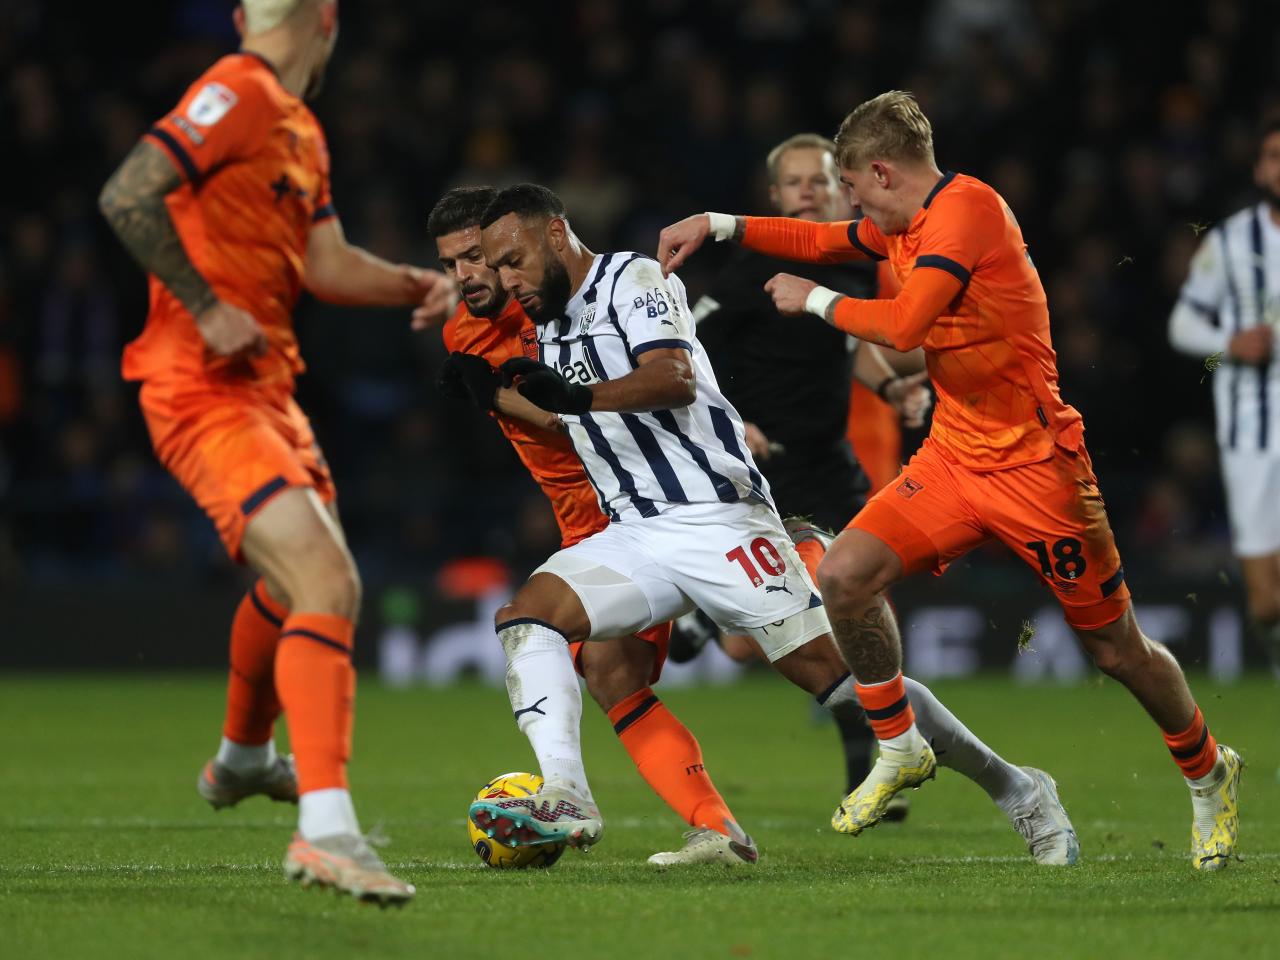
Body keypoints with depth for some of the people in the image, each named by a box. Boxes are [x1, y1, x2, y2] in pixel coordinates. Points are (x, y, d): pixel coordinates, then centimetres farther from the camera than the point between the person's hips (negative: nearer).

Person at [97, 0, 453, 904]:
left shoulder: (301, 130, 17)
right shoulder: (239, 93, -13)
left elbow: (327, 263, 14)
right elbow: (127, 195, -22)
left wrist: (415, 284, -2)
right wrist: (206, 307, -21)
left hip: (266, 389, 10)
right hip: (204, 393, -10)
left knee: (302, 584, 27)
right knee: (326, 584, -23)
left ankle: (244, 757, 52)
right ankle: (325, 829, -30)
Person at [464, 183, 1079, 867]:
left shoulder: (634, 280, -5)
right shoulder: (551, 330, 20)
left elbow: (674, 376, -24)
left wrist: (574, 396, -34)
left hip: (716, 517, -8)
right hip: (635, 536, 8)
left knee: (832, 672, -11)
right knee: (525, 617, -16)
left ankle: (1016, 790, 2)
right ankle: (564, 802, -31)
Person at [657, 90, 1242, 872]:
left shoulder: (967, 208, -19)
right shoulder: (904, 226, 9)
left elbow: (904, 324, -26)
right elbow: (824, 242, 27)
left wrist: (814, 301, -11)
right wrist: (719, 225, 17)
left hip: (1035, 466, -8)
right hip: (954, 456, 8)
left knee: (1117, 648, 2)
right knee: (845, 576, -11)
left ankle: (1209, 775, 27)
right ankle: (901, 749, 8)